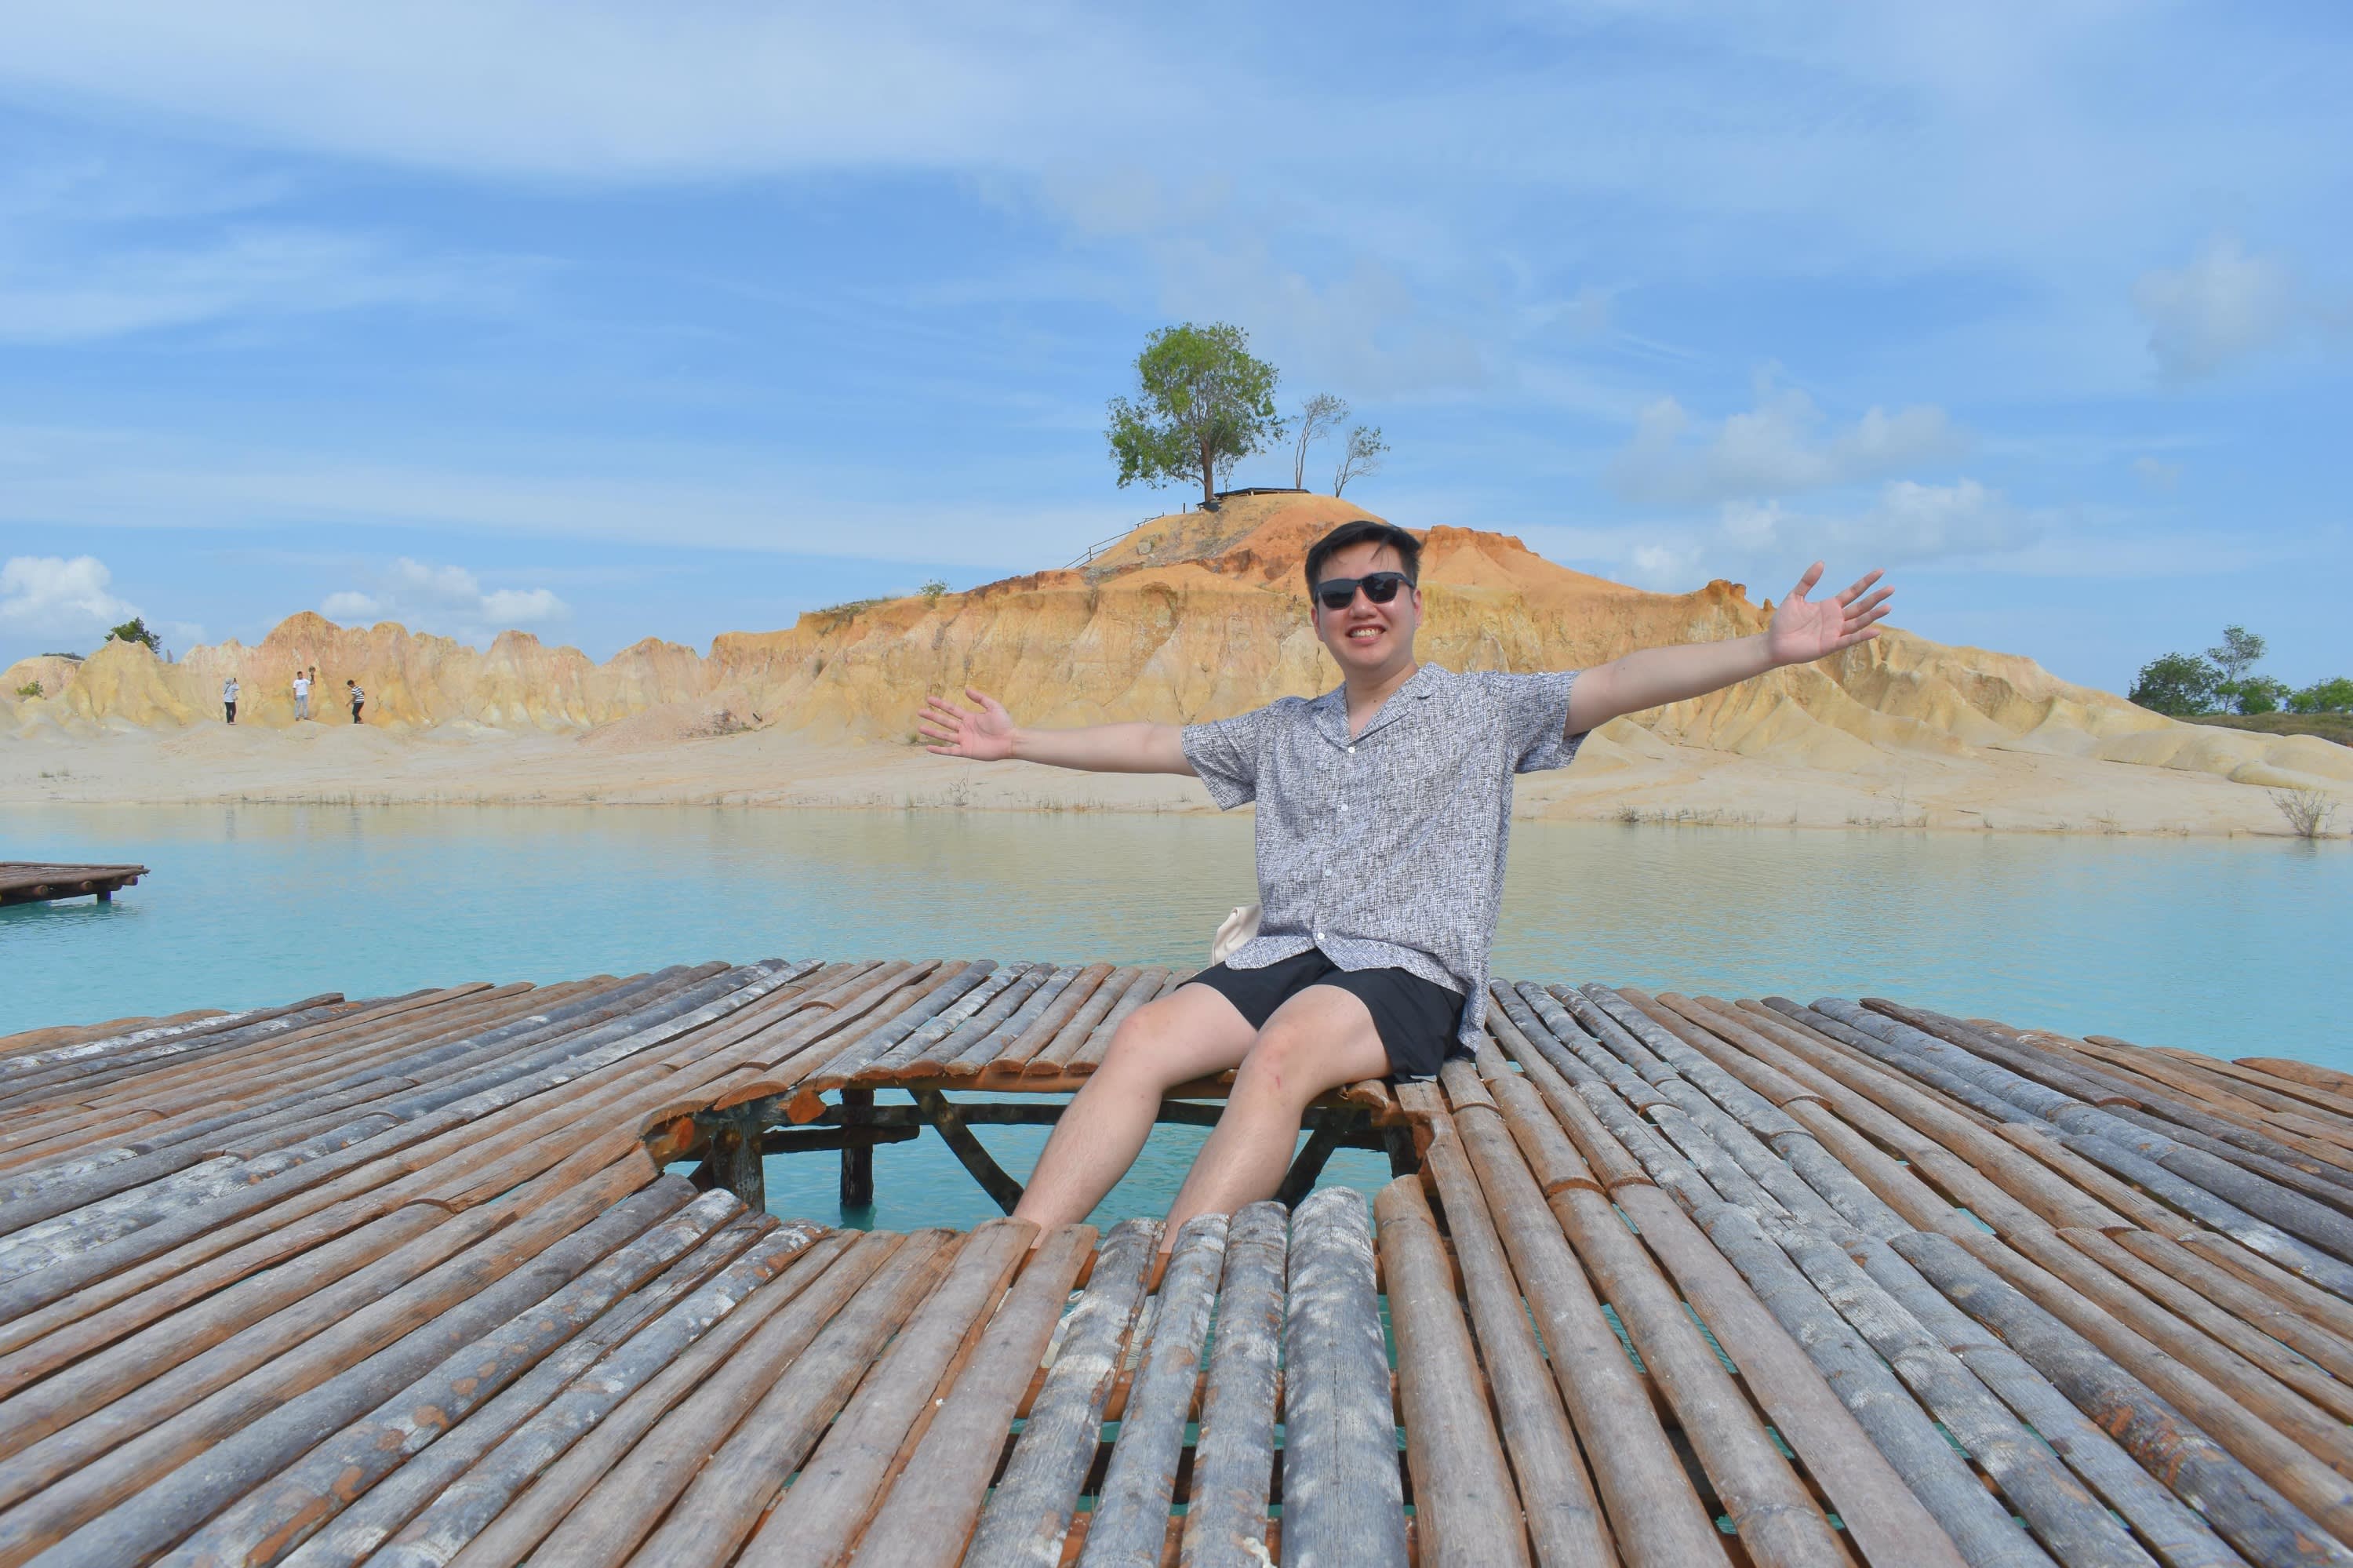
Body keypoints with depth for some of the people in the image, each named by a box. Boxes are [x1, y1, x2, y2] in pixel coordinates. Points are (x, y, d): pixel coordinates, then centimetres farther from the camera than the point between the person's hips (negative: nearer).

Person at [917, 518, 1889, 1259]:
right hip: (1280, 955, 4)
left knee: (1283, 1051, -36)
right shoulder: (1281, 732, 24)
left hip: (1410, 971, -4)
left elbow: (1619, 683, -1)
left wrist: (1767, 650, -13)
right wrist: (1018, 741, 32)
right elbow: (1152, 743, 30)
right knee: (1143, 1041, -24)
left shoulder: (1484, 709, 11)